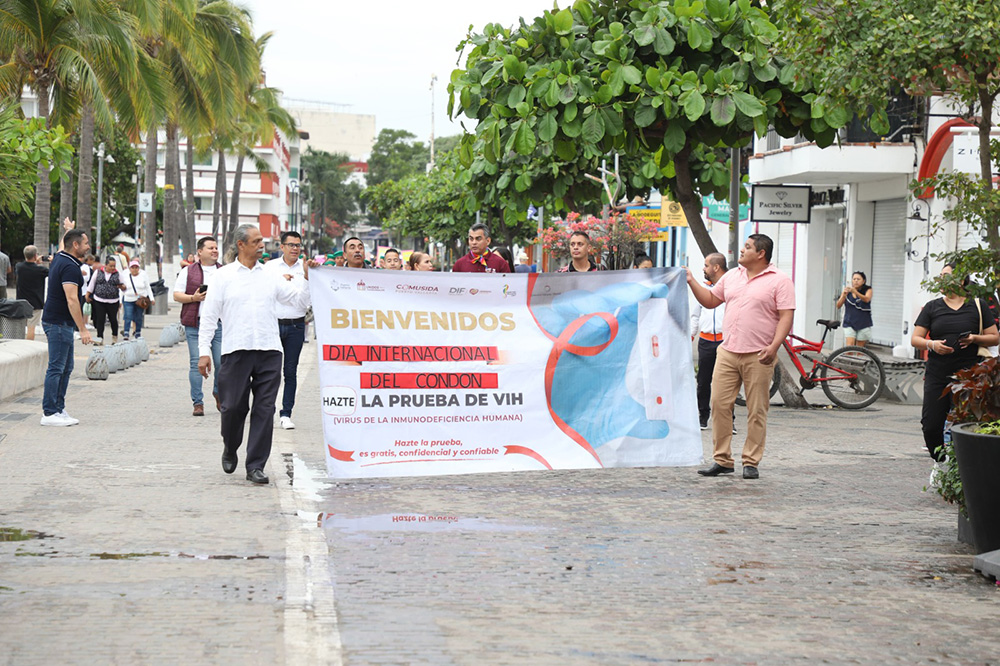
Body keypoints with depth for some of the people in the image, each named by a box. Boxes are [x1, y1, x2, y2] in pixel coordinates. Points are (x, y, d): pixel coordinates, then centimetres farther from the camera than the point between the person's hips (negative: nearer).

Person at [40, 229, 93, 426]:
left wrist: (69, 229, 50)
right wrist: (83, 329, -23)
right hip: (59, 323, -10)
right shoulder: (70, 267, -19)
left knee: (66, 367, 13)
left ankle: (59, 409, 16)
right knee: (56, 368, -8)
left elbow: (63, 244, 38)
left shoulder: (59, 258, 10)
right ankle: (49, 413, -7)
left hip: (59, 323, 10)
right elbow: (72, 300, -24)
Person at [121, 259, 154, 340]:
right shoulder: (126, 277, 5)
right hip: (128, 300, 0)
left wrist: (151, 298, 0)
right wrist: (120, 301, 6)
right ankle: (126, 334, -11)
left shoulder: (143, 275, 3)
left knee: (139, 318, 5)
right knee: (128, 317, -10)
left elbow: (148, 288, 6)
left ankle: (138, 334, 16)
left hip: (141, 300, 0)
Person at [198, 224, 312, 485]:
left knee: (264, 409, -1)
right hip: (236, 351, -2)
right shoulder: (224, 275, 5)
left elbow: (300, 301, 15)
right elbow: (209, 315, 5)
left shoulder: (271, 275, 13)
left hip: (269, 350, 2)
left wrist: (307, 279, -1)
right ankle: (230, 450, 28)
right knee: (233, 407, 0)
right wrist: (204, 351, -1)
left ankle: (255, 466, 4)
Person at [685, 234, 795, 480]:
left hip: (758, 357, -5)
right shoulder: (731, 276, 15)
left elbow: (786, 317, -9)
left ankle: (751, 462, 8)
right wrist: (692, 282, 13)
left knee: (757, 411, 0)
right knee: (719, 404, 0)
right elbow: (710, 301, 24)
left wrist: (774, 346, -20)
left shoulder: (780, 281, -3)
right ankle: (722, 460, 8)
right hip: (727, 352, 5)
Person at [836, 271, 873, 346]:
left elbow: (866, 299, -22)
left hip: (863, 324, 0)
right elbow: (838, 306, -6)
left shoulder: (867, 290, 1)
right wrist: (844, 295, -25)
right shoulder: (847, 291, 3)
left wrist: (855, 292, -39)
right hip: (849, 324, 0)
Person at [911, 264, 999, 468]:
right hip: (937, 375, 2)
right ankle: (941, 463, 20)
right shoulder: (932, 307, 12)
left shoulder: (977, 306, 7)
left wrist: (975, 339, -11)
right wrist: (931, 344, -12)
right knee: (931, 425, -3)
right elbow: (915, 339, 8)